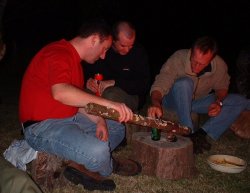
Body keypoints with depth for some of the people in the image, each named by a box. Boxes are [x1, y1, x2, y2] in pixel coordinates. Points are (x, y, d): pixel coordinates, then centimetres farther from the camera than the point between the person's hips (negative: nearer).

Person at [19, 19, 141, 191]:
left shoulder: (74, 58, 12)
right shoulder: (59, 54, -20)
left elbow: (77, 99, 13)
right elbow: (60, 92, -40)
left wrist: (99, 120, -3)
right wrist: (107, 103, -42)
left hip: (68, 119, 10)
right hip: (41, 126, -10)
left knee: (117, 129, 11)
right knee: (98, 150, -30)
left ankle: (80, 166, -6)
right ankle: (109, 168, 7)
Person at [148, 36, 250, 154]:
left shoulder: (220, 65, -17)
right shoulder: (178, 59, -27)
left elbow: (221, 87, 2)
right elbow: (159, 84, -33)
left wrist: (218, 102, -18)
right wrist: (156, 103, -53)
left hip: (198, 102, 4)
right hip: (175, 101, -4)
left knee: (240, 102, -12)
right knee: (184, 83, -37)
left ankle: (201, 134, -22)